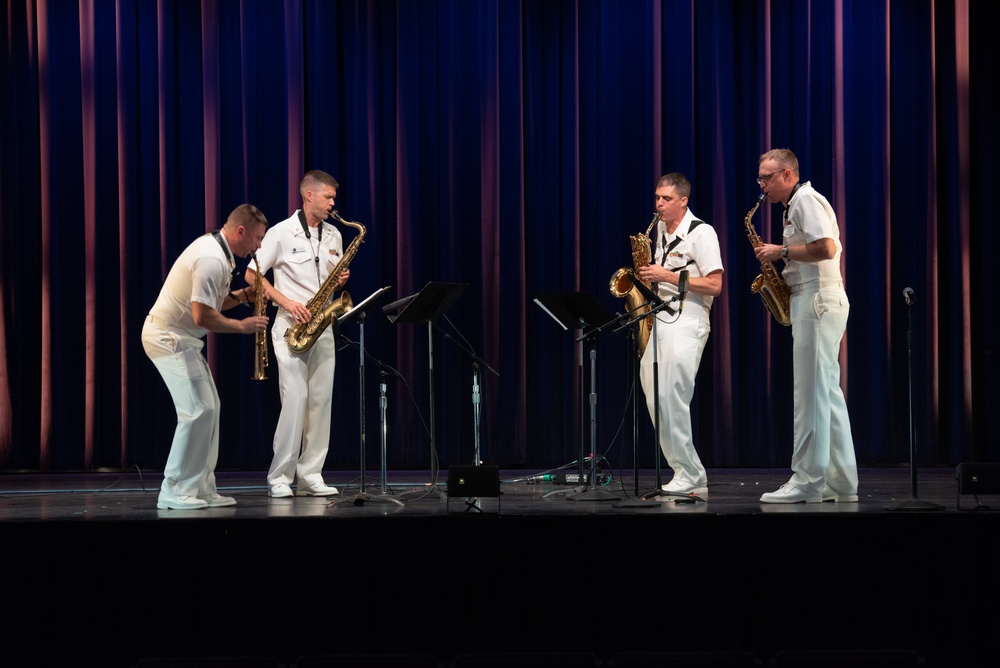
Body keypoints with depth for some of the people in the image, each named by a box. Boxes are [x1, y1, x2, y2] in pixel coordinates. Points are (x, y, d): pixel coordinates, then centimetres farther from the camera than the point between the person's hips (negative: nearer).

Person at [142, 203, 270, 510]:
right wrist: (242, 326, -14)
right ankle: (174, 493, -10)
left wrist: (244, 295, 3)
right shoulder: (212, 260, -23)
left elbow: (211, 302, 19)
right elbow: (203, 316, -26)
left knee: (209, 407, 10)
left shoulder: (215, 249, 11)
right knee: (197, 411, -14)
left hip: (178, 337, 11)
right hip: (168, 338, -11)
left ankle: (201, 489, 13)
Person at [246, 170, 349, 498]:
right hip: (291, 326, -6)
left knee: (321, 400, 2)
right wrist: (286, 302, -15)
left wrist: (342, 280, -2)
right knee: (295, 398, -12)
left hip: (322, 326, 6)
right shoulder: (281, 233, -5)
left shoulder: (333, 236, 12)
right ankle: (279, 478, -4)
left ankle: (310, 476, 6)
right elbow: (252, 275, -5)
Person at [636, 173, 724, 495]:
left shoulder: (701, 233, -8)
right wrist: (650, 276, 9)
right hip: (658, 320, 8)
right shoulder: (661, 230, 17)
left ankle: (689, 477, -7)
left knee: (671, 399, -14)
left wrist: (668, 276, -17)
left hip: (686, 323, -8)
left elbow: (714, 286, -14)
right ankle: (692, 475, 10)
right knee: (655, 399, 4)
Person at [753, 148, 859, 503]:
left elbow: (826, 248, -22)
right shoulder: (796, 205, 22)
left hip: (817, 302, -11)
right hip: (816, 303, 11)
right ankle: (841, 482, 10)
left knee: (811, 393, -10)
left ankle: (808, 481, -9)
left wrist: (781, 251, -13)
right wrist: (783, 265, 11)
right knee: (827, 394, 9)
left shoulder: (805, 200, -9)